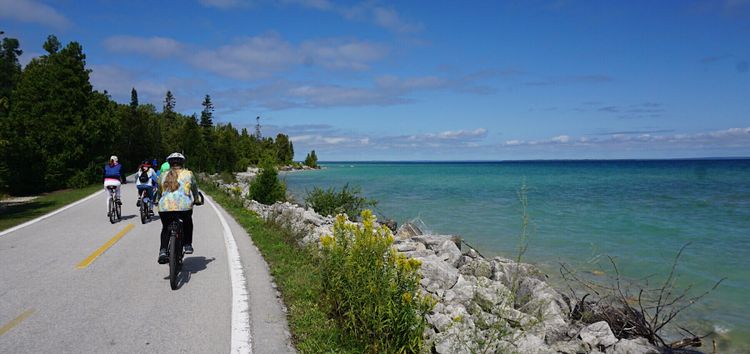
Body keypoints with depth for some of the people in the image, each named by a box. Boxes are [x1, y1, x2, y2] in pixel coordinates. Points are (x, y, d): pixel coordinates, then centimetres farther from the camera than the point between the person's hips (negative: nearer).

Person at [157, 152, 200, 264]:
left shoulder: (163, 175, 19)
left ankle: (163, 251, 8)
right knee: (187, 222, 29)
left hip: (165, 206, 2)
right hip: (183, 205, -2)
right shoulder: (188, 174, 14)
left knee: (165, 228, 24)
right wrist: (196, 200, 41)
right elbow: (194, 189, 22)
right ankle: (187, 245, 25)